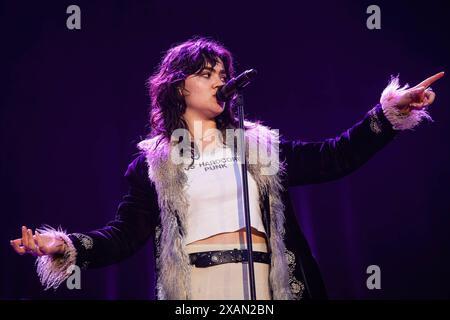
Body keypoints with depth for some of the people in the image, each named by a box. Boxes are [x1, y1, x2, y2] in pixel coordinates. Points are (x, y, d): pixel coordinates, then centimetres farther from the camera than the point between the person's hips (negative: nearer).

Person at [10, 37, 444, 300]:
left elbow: (333, 158, 12)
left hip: (260, 283, 2)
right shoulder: (154, 160, 11)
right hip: (193, 285, -2)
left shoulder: (258, 144, 16)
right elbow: (125, 233, 5)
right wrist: (65, 247, -12)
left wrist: (388, 113, 3)